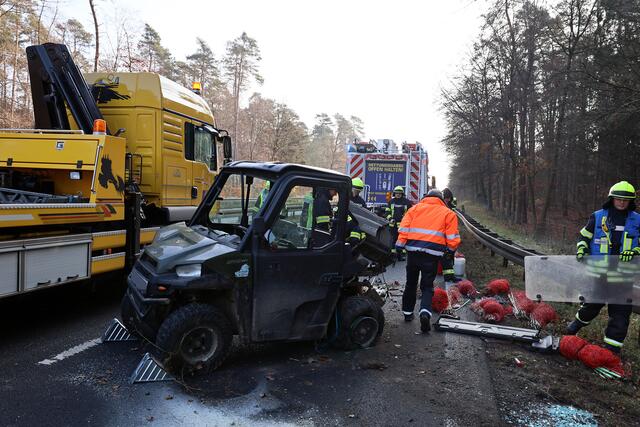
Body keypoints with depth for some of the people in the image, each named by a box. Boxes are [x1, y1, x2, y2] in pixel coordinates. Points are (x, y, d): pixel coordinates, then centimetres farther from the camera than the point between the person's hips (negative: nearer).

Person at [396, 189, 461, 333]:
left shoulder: (415, 208, 14)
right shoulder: (448, 213, 11)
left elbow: (404, 228, 3)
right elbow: (452, 238, 4)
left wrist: (400, 245, 3)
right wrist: (451, 250, 19)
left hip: (413, 251, 2)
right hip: (433, 254, -1)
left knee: (410, 284, 18)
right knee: (427, 286, 7)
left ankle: (407, 313, 29)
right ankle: (425, 312, -17)